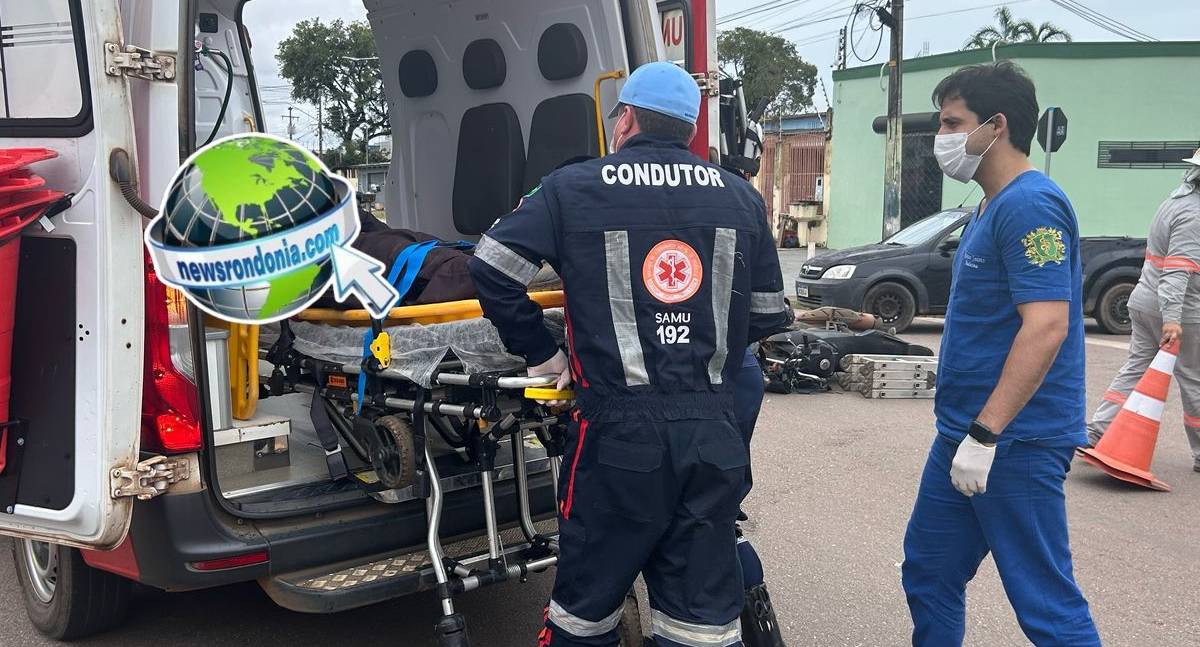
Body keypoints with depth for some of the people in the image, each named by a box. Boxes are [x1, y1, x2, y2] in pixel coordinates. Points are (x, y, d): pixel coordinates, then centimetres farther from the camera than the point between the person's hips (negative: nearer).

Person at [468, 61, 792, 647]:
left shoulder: (573, 189, 0)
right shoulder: (741, 198, 9)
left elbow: (491, 270, -5)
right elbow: (769, 316, 13)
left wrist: (540, 353, 7)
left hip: (618, 433, -2)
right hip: (713, 434, 3)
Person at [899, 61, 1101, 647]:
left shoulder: (1030, 204, -16)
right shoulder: (991, 207, 15)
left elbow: (1047, 325, -25)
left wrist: (985, 434, -25)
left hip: (1015, 443, -10)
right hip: (963, 433, 10)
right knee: (928, 576, 18)